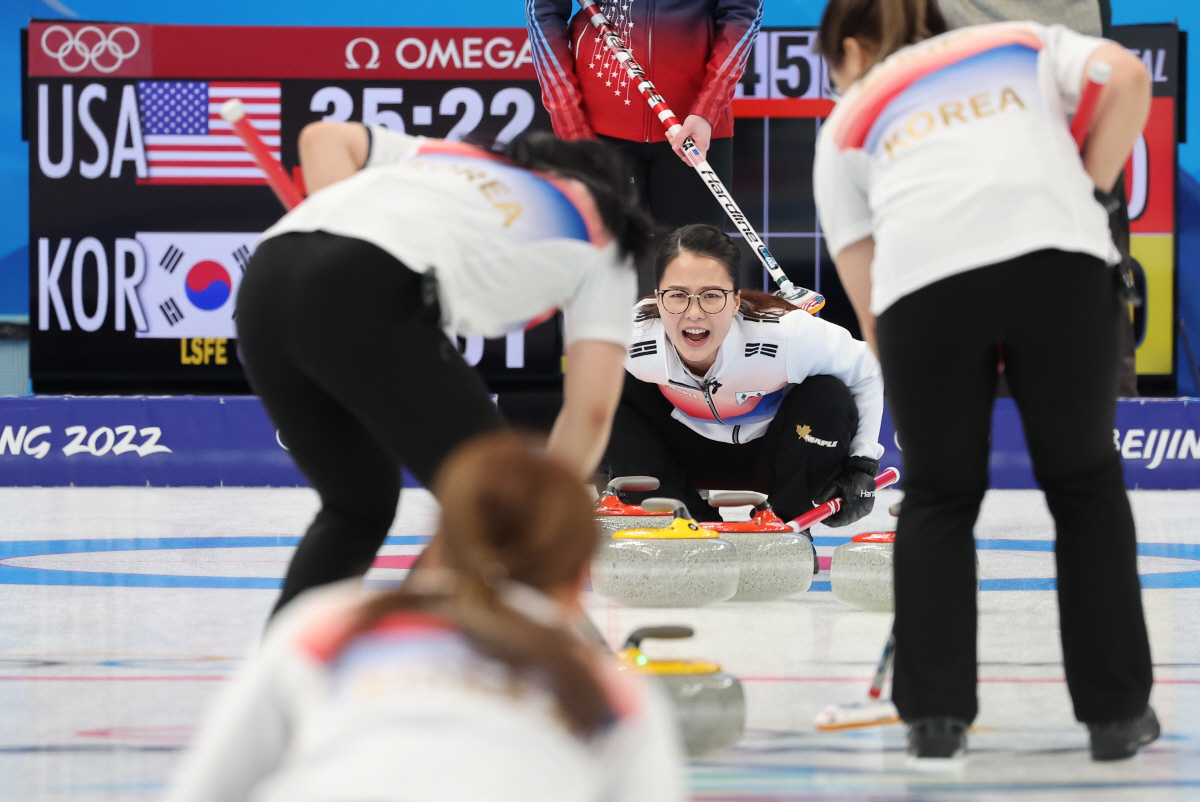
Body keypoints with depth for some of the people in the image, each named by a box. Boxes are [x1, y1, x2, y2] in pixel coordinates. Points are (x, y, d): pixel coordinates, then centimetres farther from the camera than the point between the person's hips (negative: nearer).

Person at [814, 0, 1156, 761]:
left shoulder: (849, 122, 31)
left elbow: (865, 288, 23)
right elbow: (1127, 76, 11)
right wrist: (1085, 196, 15)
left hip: (924, 277, 0)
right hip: (1058, 257, 0)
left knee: (938, 498, 19)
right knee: (1084, 482, 16)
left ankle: (936, 712, 13)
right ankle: (1116, 709, 16)